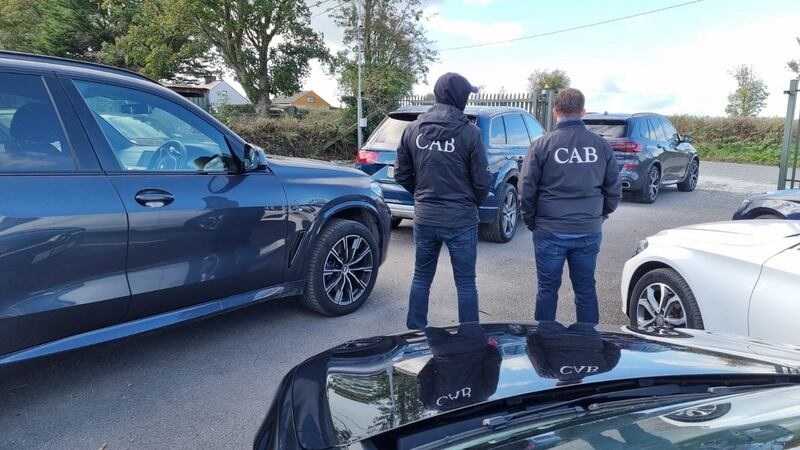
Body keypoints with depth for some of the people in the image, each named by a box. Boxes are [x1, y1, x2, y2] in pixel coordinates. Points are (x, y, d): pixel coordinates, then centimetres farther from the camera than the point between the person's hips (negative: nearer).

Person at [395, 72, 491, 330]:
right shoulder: (469, 132, -12)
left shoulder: (413, 129, -1)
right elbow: (481, 181, -8)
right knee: (465, 283, 9)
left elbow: (401, 174, 4)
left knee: (421, 278, 18)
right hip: (461, 220, -3)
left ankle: (415, 332, 27)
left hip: (424, 218, 4)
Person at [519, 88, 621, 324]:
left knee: (548, 289, 10)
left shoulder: (542, 145, -9)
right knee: (586, 288, 15)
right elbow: (614, 190, 6)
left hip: (550, 231, -2)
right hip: (589, 232, 3)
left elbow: (527, 189, -7)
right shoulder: (601, 146, 0)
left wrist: (530, 221, 7)